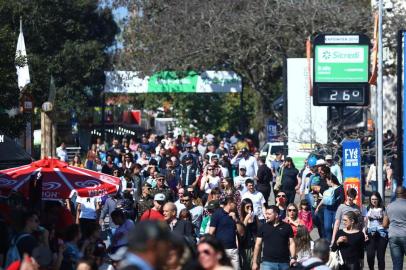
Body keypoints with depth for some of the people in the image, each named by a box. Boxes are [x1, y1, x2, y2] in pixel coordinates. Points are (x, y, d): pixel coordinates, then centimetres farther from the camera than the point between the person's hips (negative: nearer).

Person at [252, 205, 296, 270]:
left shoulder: (286, 227, 6)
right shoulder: (263, 227, 6)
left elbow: (291, 243, 5)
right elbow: (258, 245, 7)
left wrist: (293, 258, -10)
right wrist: (254, 262, 2)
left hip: (284, 263, 1)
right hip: (268, 263, -1)